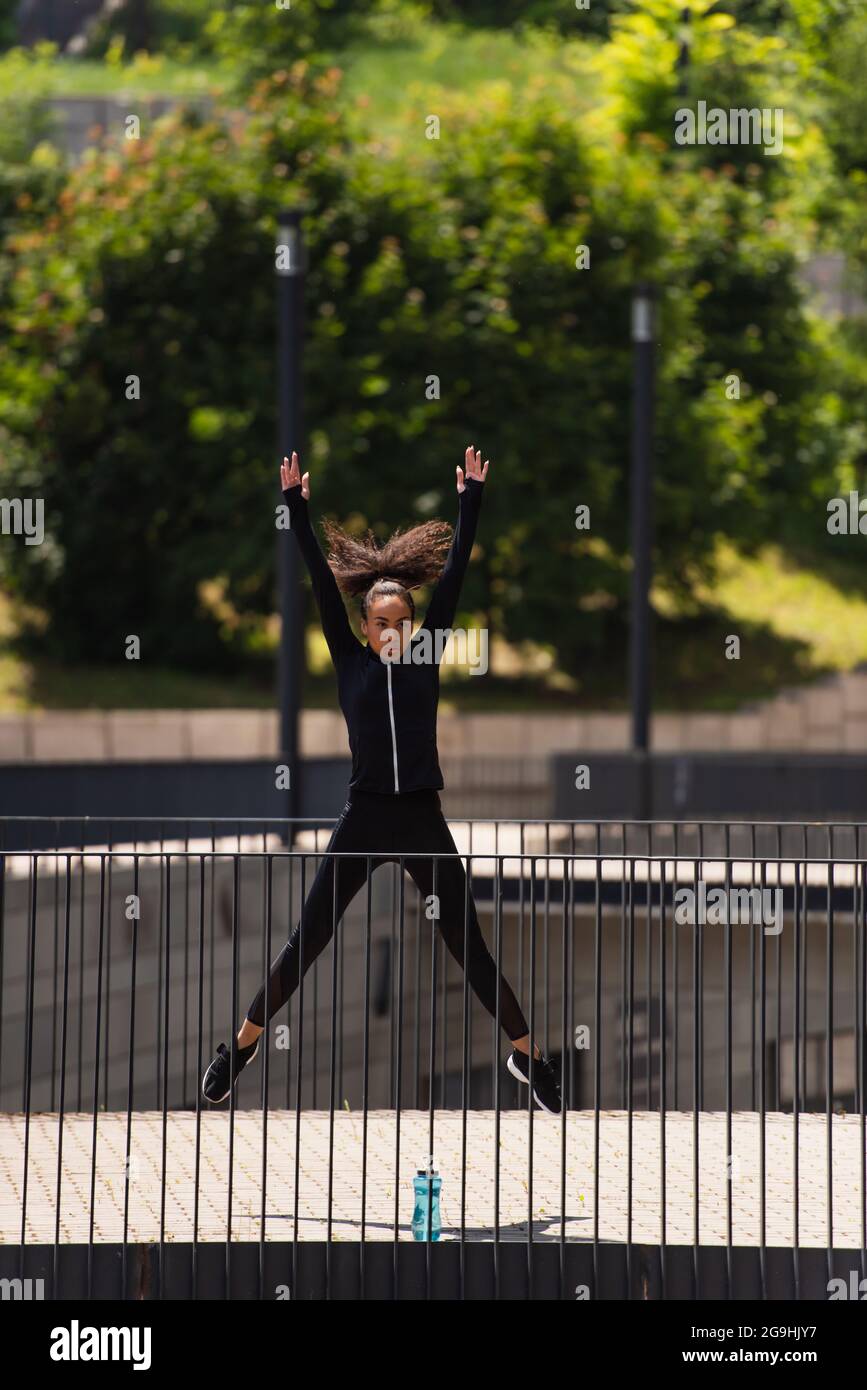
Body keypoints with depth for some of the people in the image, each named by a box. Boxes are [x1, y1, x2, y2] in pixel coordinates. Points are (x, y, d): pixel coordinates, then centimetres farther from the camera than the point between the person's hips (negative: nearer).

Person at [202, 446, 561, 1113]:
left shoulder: (425, 654, 4)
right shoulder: (352, 661, 3)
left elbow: (454, 576, 3)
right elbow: (322, 583, -1)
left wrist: (471, 500, 0)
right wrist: (296, 507, -5)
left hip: (423, 821, 0)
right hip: (364, 820, 0)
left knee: (471, 946, 5)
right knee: (305, 943, 3)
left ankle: (527, 1055, 14)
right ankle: (241, 1047, 14)